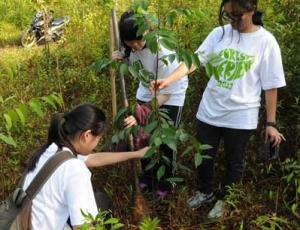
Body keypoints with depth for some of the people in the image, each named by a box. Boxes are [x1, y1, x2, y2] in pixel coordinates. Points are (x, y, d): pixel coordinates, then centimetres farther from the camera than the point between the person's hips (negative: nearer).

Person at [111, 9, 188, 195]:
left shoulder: (162, 51, -37)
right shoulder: (132, 45, -18)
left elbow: (166, 93, -34)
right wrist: (123, 58, -19)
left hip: (171, 96, -5)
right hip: (146, 92, 5)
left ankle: (166, 180, 25)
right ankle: (147, 175, 31)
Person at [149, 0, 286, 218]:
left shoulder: (266, 41, -11)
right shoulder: (219, 34, -4)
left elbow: (271, 86, -7)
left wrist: (271, 123, -6)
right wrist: (167, 80, -27)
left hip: (241, 116, -3)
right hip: (209, 110, 3)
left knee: (234, 162, 16)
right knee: (204, 156, 19)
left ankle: (223, 200, 40)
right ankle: (206, 191, 46)